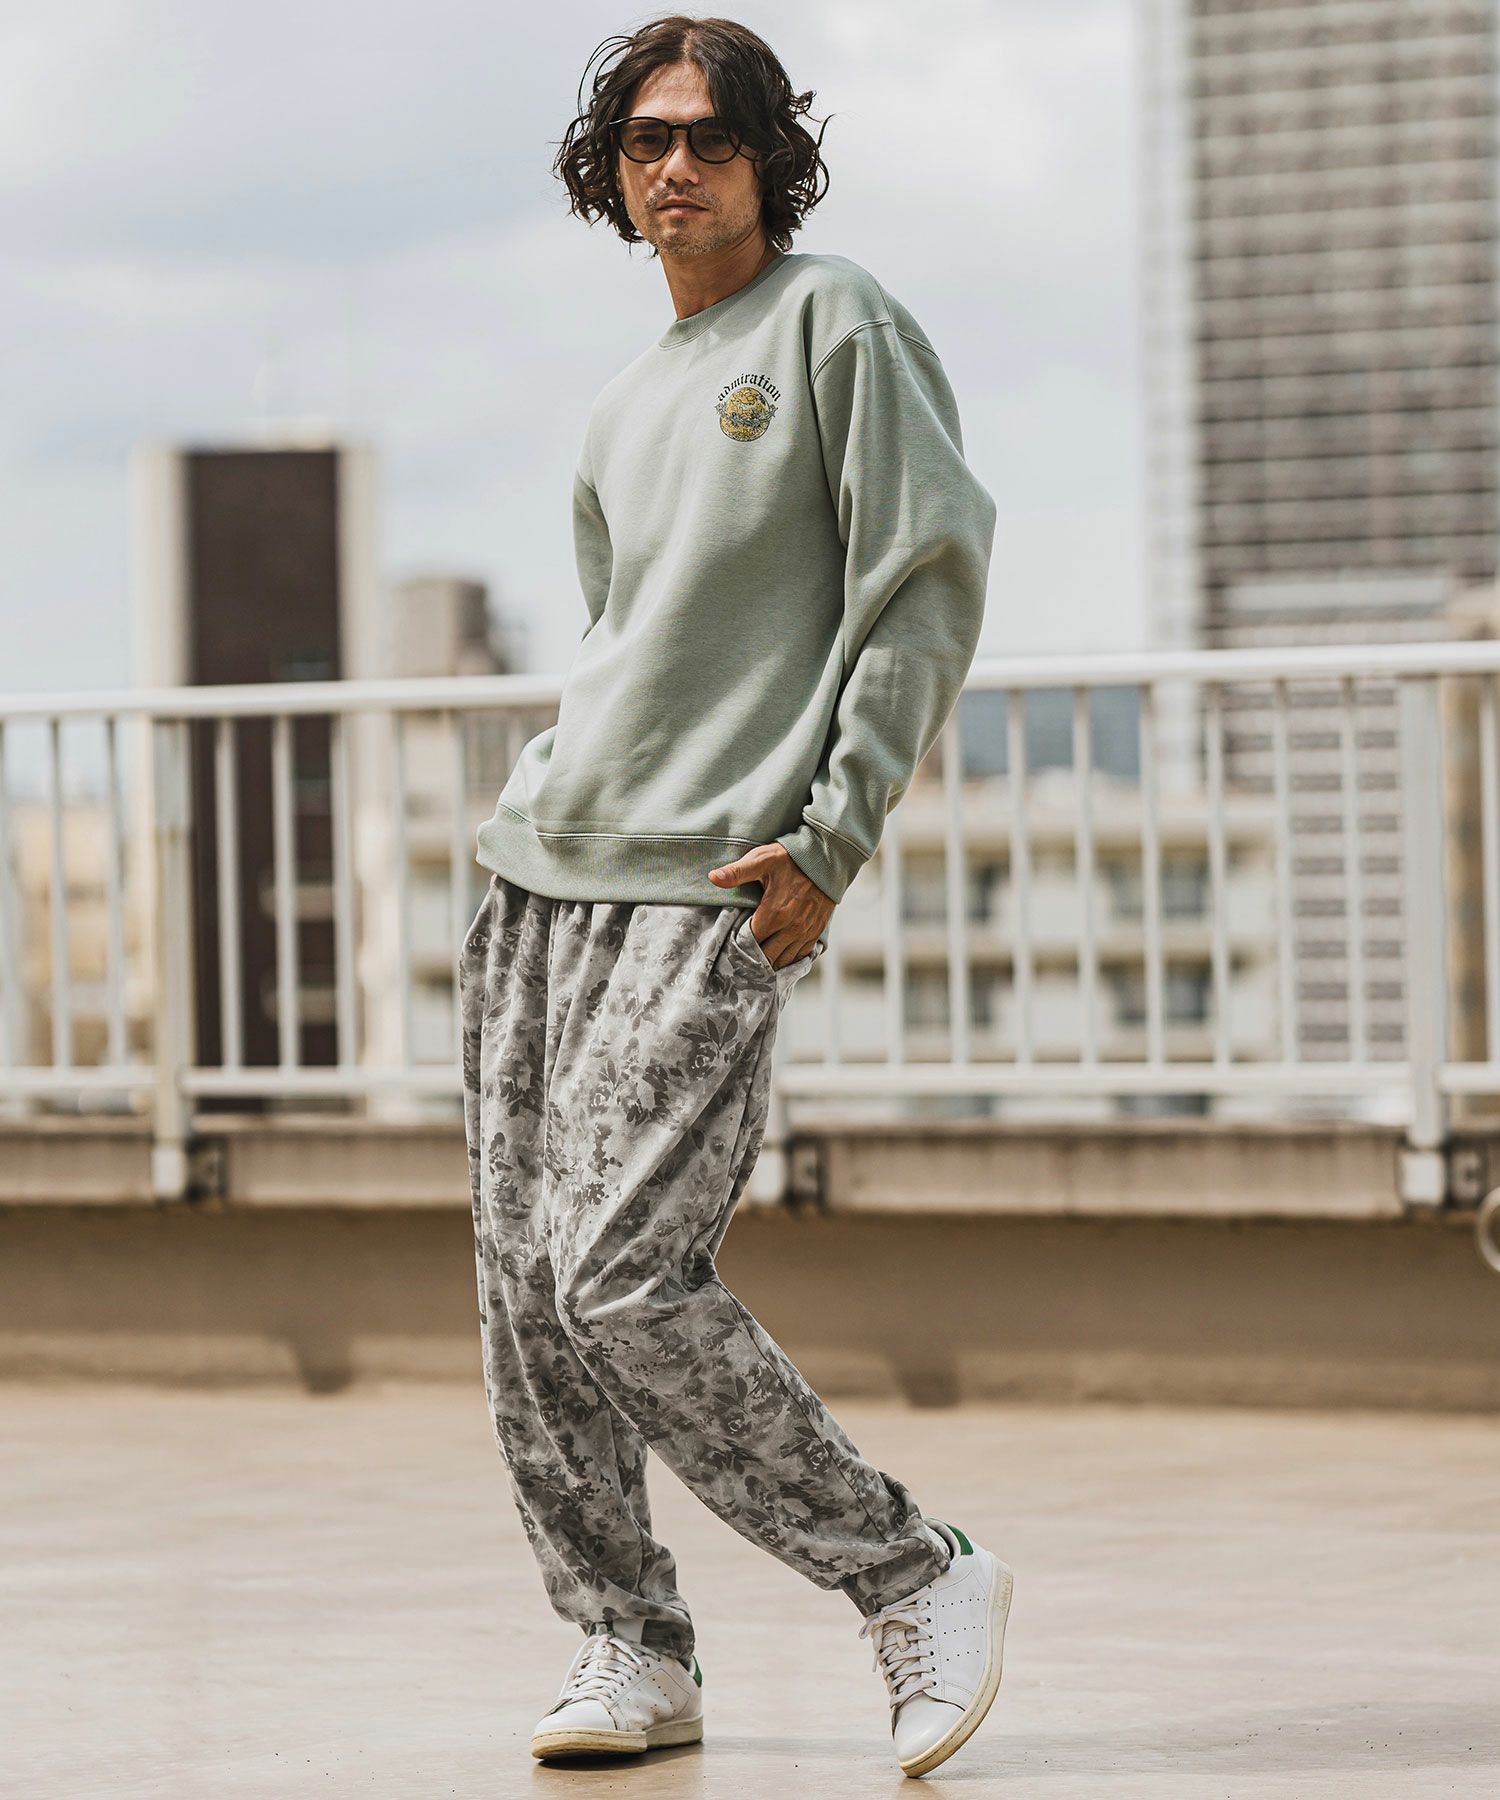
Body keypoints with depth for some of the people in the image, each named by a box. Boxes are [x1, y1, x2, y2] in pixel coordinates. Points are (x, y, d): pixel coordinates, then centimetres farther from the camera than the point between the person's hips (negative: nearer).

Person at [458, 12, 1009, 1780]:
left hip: (710, 893, -7)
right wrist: (552, 790, 16)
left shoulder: (838, 324, 0)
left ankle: (917, 1579, -3)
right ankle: (628, 1647, 10)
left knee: (620, 1277, -16)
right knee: (526, 1286, 1)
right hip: (541, 871, 7)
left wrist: (829, 839, -13)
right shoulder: (624, 408, 20)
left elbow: (931, 578, -7)